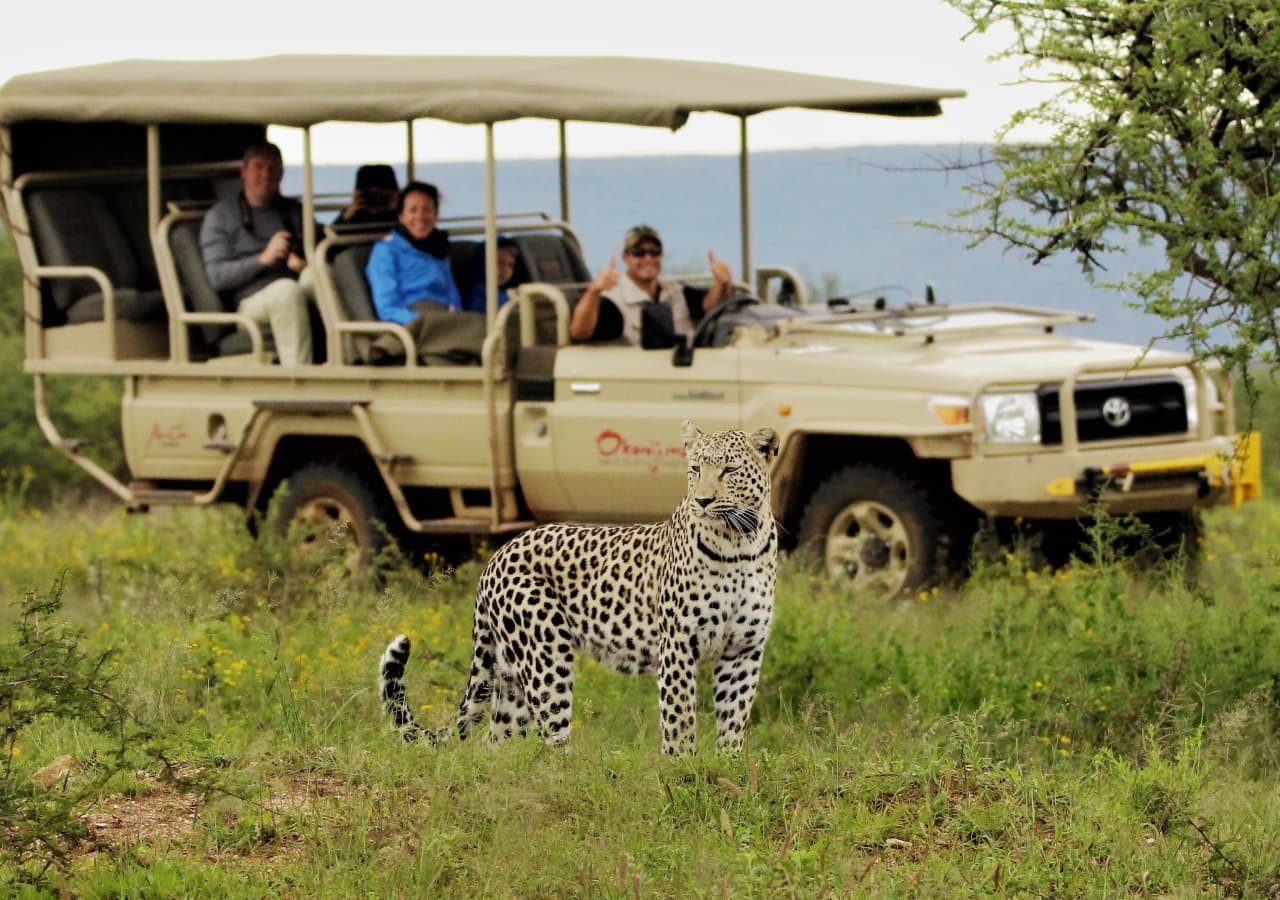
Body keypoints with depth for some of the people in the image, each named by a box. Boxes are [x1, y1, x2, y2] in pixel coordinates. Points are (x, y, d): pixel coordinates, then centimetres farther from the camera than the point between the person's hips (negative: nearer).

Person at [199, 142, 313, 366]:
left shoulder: (295, 211, 26)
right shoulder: (221, 215, 12)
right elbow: (217, 276, 1)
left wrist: (303, 263, -5)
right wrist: (263, 259, -13)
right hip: (253, 301, -3)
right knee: (286, 289, -38)